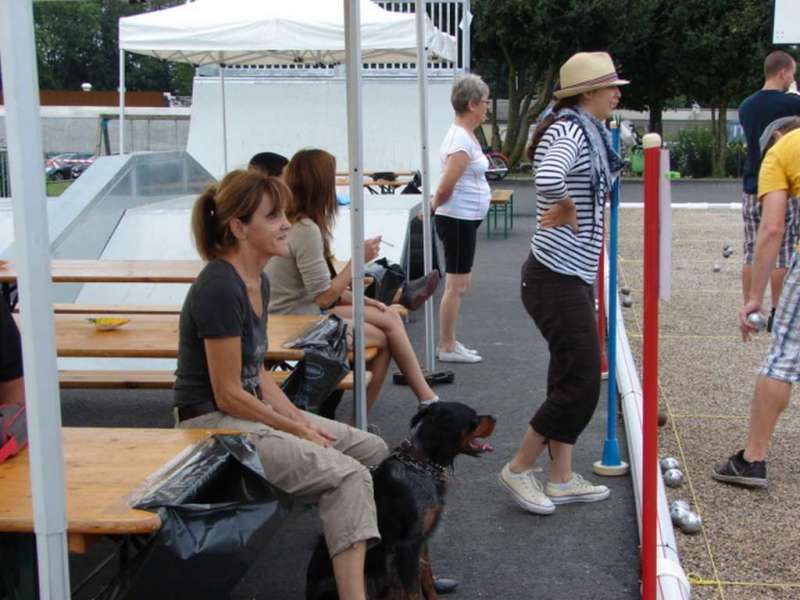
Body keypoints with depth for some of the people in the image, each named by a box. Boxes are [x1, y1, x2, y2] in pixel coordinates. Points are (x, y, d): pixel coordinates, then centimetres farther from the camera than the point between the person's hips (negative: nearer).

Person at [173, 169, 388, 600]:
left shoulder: (258, 281, 8)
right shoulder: (220, 288, -22)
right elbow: (228, 395, -20)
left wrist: (301, 419, 2)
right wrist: (297, 430, -11)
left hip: (252, 411, 10)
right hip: (213, 423, -10)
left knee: (374, 451, 7)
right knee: (346, 475, -22)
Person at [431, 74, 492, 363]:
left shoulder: (465, 135, 13)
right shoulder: (461, 139, -19)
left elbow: (447, 186, 20)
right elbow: (446, 187, -24)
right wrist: (434, 206, -8)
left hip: (466, 220, 10)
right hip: (458, 220, -10)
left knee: (461, 284, 16)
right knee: (456, 284, -3)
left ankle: (450, 342, 24)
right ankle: (446, 347, 5)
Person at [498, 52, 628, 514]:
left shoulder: (588, 132, 14)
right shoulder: (570, 132, -17)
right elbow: (549, 178, -39)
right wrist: (565, 211, -21)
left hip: (573, 276, 10)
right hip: (558, 279, -10)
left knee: (573, 379, 14)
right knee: (581, 382, -4)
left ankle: (562, 479, 24)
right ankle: (519, 470, 11)